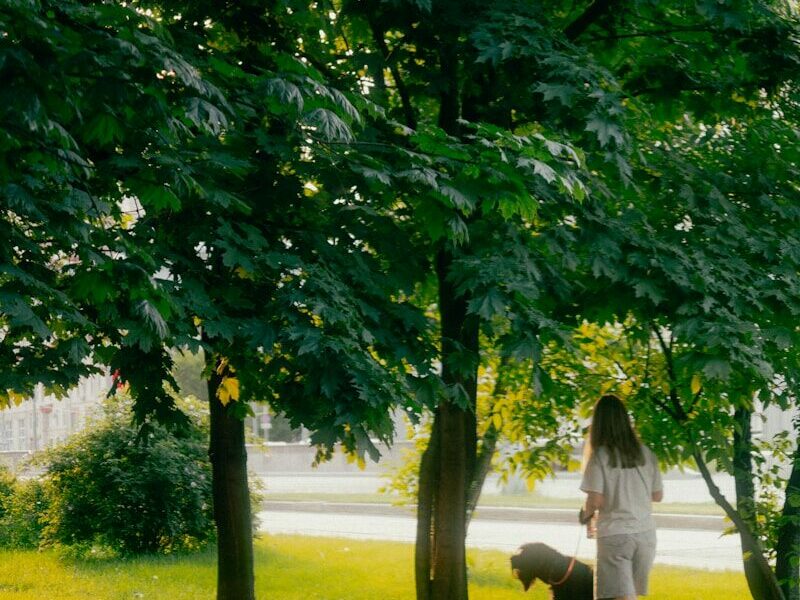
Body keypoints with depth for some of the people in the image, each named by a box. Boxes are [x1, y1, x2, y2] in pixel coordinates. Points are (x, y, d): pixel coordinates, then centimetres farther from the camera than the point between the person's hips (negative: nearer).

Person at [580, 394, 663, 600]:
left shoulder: (600, 456, -8)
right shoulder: (645, 453, 5)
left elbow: (595, 500, -13)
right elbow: (657, 496, 10)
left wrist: (585, 514, 7)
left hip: (615, 534, -5)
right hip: (645, 532, 5)